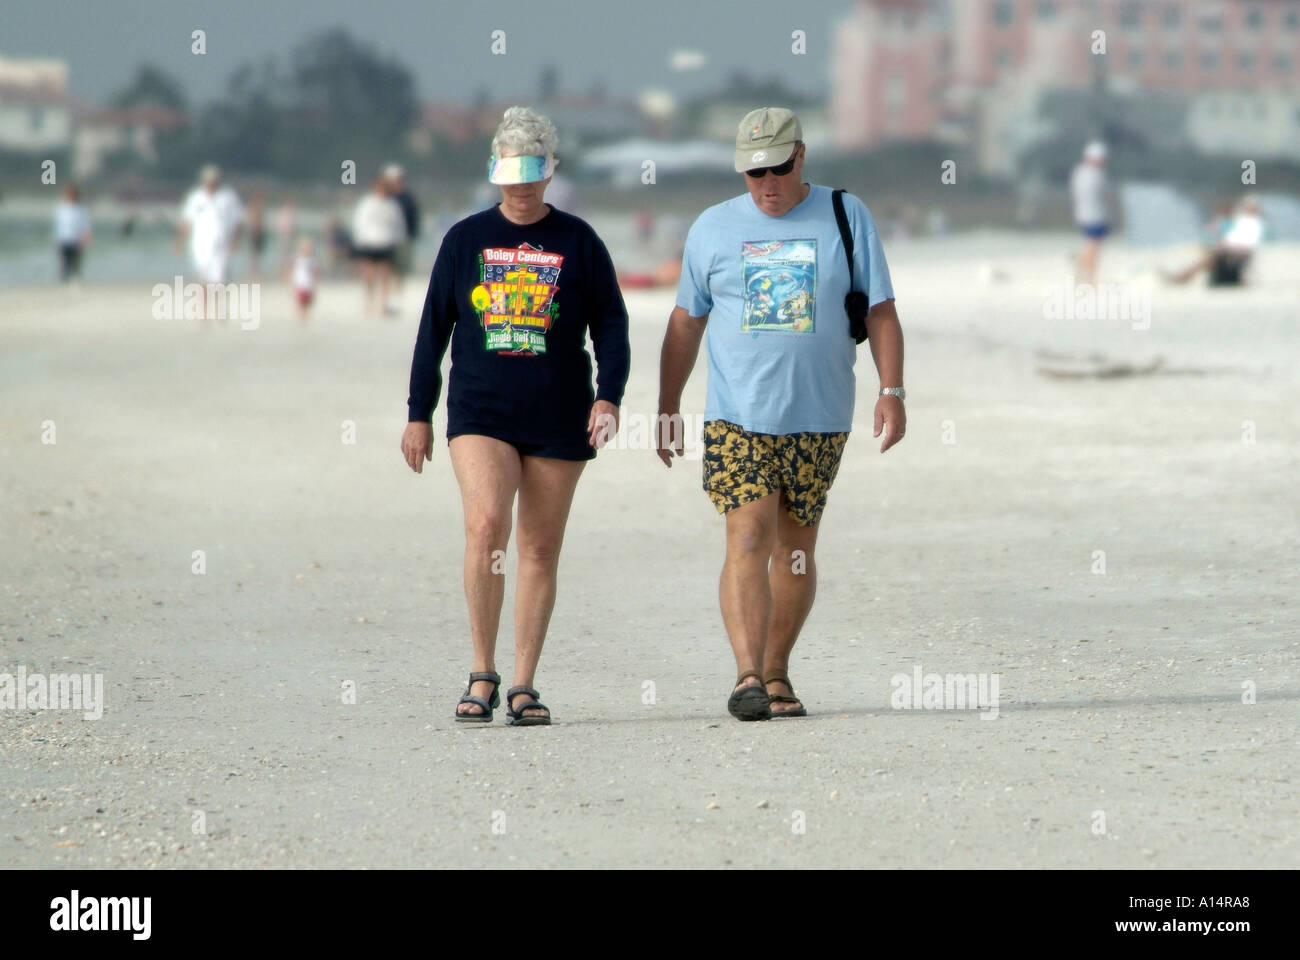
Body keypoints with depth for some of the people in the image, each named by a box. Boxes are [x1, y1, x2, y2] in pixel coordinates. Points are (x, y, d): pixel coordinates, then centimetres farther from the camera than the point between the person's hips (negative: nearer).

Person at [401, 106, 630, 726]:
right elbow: (434, 327, 11)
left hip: (558, 419, 1)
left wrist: (608, 396, -9)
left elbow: (611, 326, 6)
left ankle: (524, 687, 10)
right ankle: (483, 675, -8)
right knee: (485, 529, -19)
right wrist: (419, 414, 8)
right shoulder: (466, 238, 7)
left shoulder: (578, 243, 6)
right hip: (480, 412, -1)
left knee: (540, 549, 3)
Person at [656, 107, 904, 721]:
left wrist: (891, 391, -6)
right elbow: (685, 324, 13)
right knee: (748, 539, -14)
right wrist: (668, 408, 10)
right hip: (737, 417, -1)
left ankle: (776, 674, 19)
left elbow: (880, 312, 5)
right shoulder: (713, 228, 7)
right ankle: (748, 677, -22)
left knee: (795, 550, 8)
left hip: (819, 417, 1)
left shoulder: (846, 218, 4)